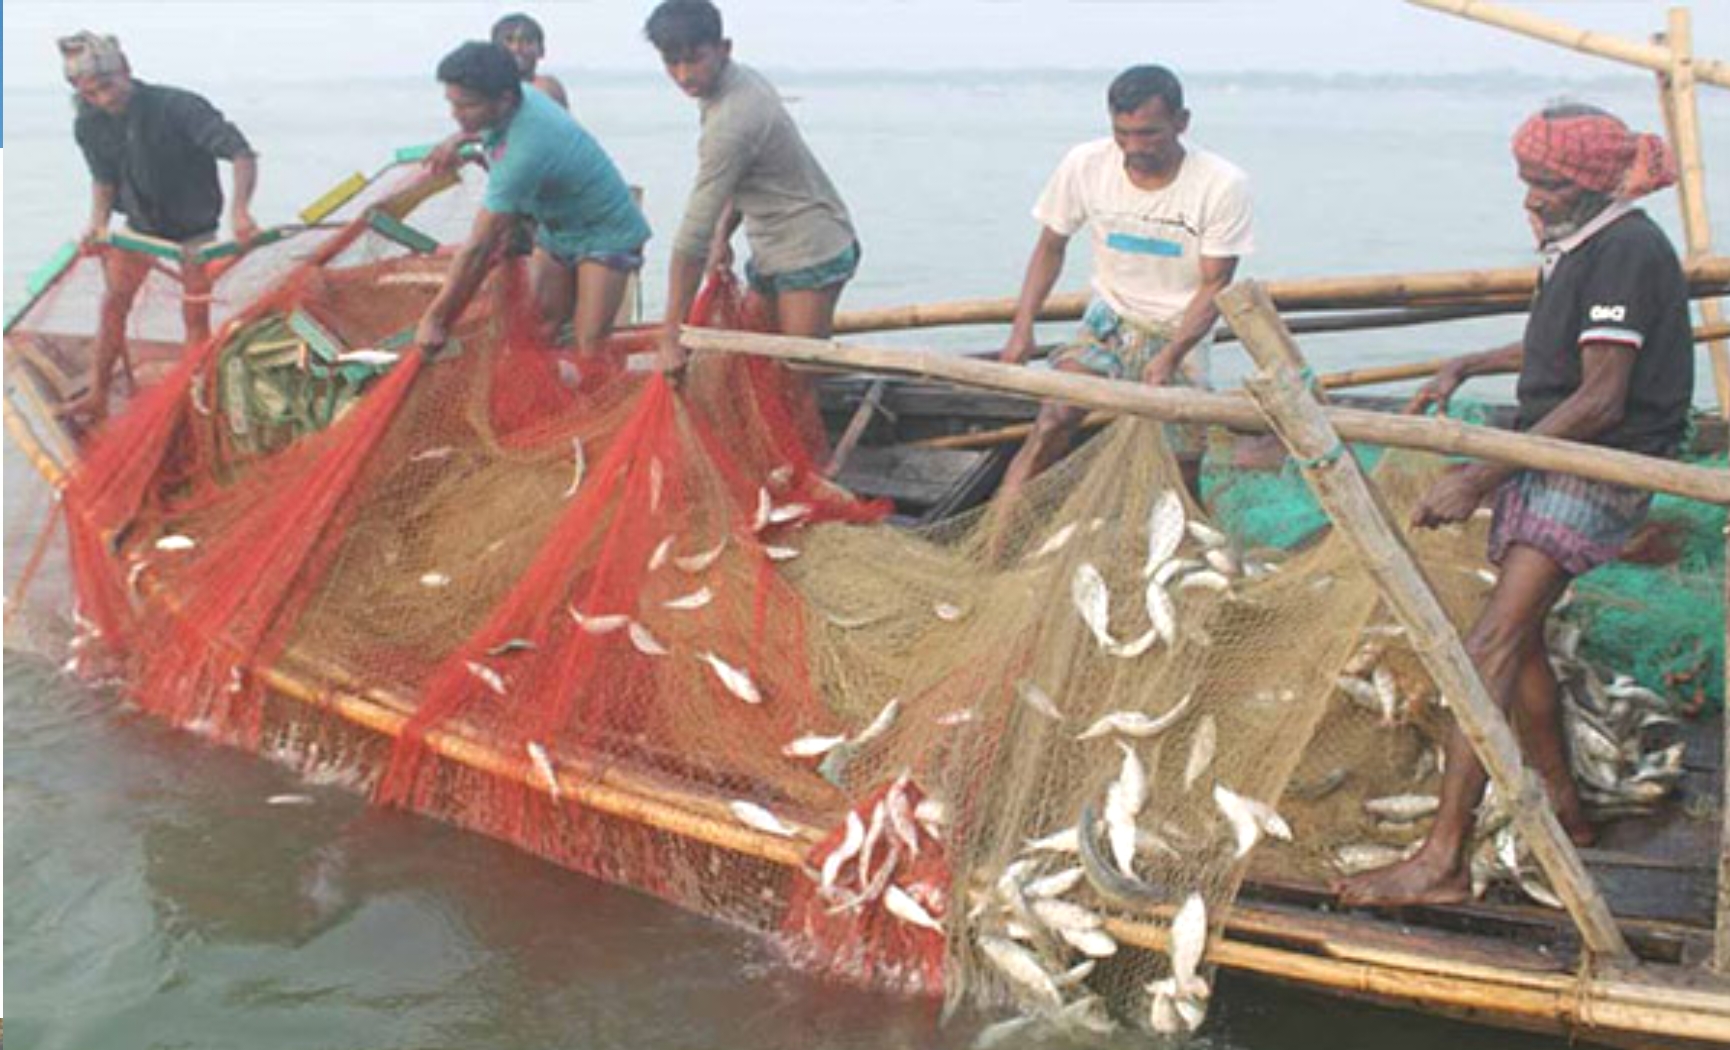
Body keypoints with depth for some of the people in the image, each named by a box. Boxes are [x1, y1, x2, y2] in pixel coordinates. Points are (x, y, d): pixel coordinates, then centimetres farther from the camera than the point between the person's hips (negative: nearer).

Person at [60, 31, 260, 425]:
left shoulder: (178, 108, -30)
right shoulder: (90, 126, -13)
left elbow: (242, 155, -36)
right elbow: (104, 178, 3)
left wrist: (240, 210, -51)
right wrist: (98, 221, -17)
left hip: (194, 223, -4)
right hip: (141, 221, 4)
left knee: (195, 315, -1)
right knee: (113, 304, 1)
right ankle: (97, 399, 8)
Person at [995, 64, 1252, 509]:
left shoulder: (1222, 185, -16)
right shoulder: (1085, 165, -10)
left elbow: (1215, 284, -11)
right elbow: (1051, 247, 3)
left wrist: (1170, 357, -25)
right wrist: (1022, 327, -10)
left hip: (1181, 333, -1)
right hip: (1109, 321, 1)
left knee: (1181, 472, -5)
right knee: (1053, 420, -24)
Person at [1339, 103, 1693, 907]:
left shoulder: (1627, 251, -17)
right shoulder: (1581, 245, 13)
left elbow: (1601, 399, -24)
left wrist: (1477, 479, -25)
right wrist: (1468, 367, 26)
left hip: (1597, 471, -10)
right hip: (1552, 460, 10)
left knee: (1491, 646, -18)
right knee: (1518, 636, 17)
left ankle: (1443, 861, -20)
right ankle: (1563, 810, 34)